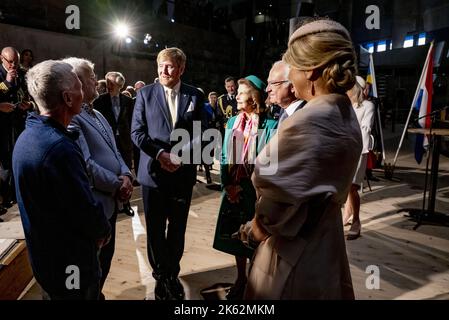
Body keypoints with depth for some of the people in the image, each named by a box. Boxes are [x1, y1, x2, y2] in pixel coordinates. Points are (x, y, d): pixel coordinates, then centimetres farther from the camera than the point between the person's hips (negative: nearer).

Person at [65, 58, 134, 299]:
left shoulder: (97, 114, 13)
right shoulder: (70, 118, -20)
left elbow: (113, 151, 13)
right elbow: (86, 166, -25)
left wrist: (125, 175, -5)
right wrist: (117, 185, -13)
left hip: (110, 201, 9)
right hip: (94, 206, -9)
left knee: (106, 256, 24)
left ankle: (97, 293, 45)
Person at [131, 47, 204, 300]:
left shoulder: (195, 96, 3)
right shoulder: (145, 93, 1)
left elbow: (200, 134, 0)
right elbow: (137, 132, -3)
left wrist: (182, 155, -16)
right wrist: (160, 154, -16)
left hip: (183, 173, 1)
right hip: (153, 172, 0)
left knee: (178, 229, 14)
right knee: (155, 230, 11)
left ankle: (173, 274, 35)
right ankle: (161, 275, 32)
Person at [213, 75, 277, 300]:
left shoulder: (270, 125, -9)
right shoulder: (232, 122, 7)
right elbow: (225, 157, 7)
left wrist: (258, 187, -14)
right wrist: (227, 185, -4)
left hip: (256, 190, -5)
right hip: (233, 188, 5)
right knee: (236, 236, 15)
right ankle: (241, 279, 34)